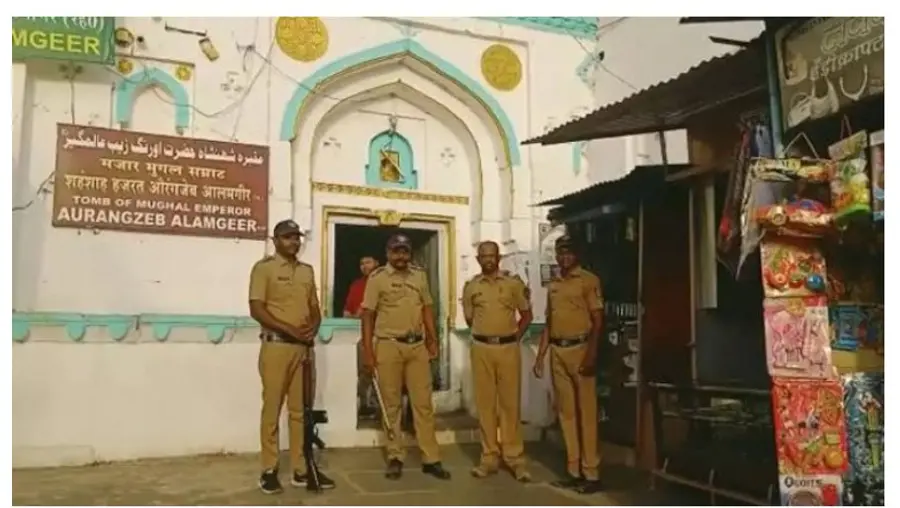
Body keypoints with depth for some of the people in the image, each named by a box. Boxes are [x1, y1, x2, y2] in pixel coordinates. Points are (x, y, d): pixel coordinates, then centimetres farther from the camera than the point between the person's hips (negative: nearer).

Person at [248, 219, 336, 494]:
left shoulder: (307, 271, 16)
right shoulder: (264, 267, -2)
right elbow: (256, 310, -10)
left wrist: (313, 328, -6)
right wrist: (290, 329, -17)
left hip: (304, 347, 6)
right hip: (276, 345, -5)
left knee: (301, 410, 9)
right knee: (272, 408, 0)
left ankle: (300, 469, 15)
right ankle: (269, 470, 9)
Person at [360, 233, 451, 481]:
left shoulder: (419, 275, 10)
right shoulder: (377, 277, -3)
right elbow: (368, 315, -4)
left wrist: (433, 340, 9)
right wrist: (368, 350, -9)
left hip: (417, 345, 4)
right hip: (388, 346, -3)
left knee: (423, 403, 5)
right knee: (392, 405, 6)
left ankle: (431, 459, 11)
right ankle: (395, 458, 17)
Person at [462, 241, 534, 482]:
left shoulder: (514, 282, 2)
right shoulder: (470, 286, 6)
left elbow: (526, 315, 8)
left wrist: (514, 337, 3)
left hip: (509, 347, -1)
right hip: (481, 348, 2)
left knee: (510, 403, 2)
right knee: (485, 403, 5)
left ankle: (514, 457, 10)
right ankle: (489, 457, 14)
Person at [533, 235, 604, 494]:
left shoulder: (588, 280, -2)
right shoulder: (553, 285, 16)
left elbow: (598, 320, -7)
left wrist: (591, 354, -16)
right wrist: (540, 356, 13)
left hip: (580, 348, -6)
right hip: (557, 351, 6)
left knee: (586, 411, -2)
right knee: (566, 412, 9)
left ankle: (591, 473, 4)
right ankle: (574, 470, 16)